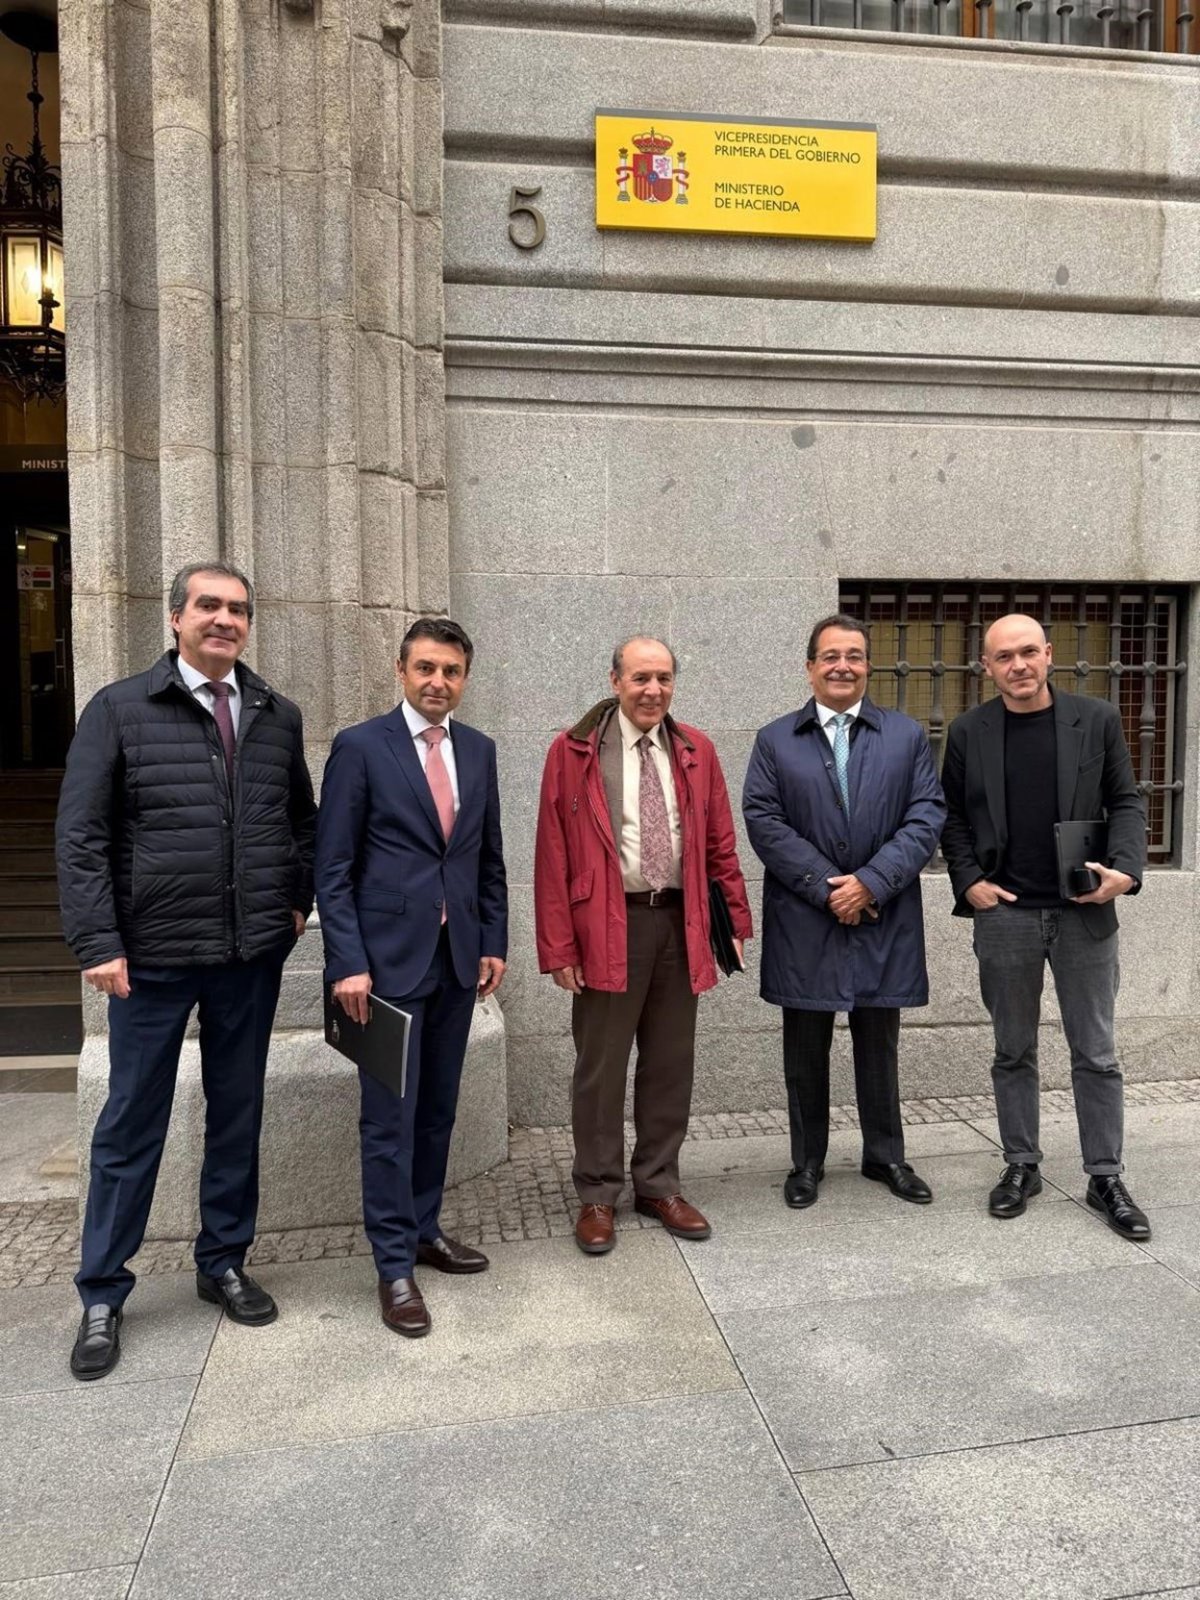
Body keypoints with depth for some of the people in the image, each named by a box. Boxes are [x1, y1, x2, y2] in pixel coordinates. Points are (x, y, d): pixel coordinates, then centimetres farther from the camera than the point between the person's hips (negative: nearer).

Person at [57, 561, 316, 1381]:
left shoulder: (279, 715, 6)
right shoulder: (120, 709, -4)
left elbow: (303, 818, 17)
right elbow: (81, 839, -7)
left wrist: (298, 898, 8)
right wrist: (99, 944, -12)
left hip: (253, 955, 3)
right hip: (154, 957, -3)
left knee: (238, 1114, 14)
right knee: (131, 1126, 8)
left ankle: (224, 1263, 32)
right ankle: (103, 1295, 25)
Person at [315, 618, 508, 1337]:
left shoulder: (479, 750, 9)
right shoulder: (360, 747, -6)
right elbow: (333, 867, -8)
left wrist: (494, 942, 8)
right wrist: (349, 962, -14)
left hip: (458, 958, 5)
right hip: (389, 957, -5)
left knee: (438, 1109, 15)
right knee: (390, 1119, 2)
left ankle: (424, 1230, 32)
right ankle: (395, 1268, 14)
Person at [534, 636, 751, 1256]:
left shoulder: (695, 750, 8)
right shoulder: (574, 752, -3)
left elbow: (720, 842, 11)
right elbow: (553, 855, -5)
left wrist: (736, 919, 4)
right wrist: (558, 946, -9)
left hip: (679, 923, 4)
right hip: (608, 926, -3)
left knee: (671, 1065, 13)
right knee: (601, 1068, 7)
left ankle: (658, 1186, 30)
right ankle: (597, 1196, 23)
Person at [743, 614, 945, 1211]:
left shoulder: (907, 735, 6)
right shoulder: (775, 740, 4)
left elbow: (926, 817, -2)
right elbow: (764, 821, -5)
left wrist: (870, 883, -13)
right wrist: (825, 888, -13)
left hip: (883, 920, 1)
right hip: (803, 922, 0)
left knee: (879, 1044, 12)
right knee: (805, 1048, 9)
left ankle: (886, 1156, 29)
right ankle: (807, 1161, 25)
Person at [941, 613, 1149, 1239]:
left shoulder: (1096, 719, 1)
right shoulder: (968, 732, 1)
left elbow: (1125, 801, 5)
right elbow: (953, 817, 6)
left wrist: (1124, 868, -10)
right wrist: (968, 882, -6)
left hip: (1084, 912, 0)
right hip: (1004, 913, 0)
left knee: (1095, 1053, 8)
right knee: (1013, 1052, 11)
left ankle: (1105, 1177, 20)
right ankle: (1021, 1165, 25)